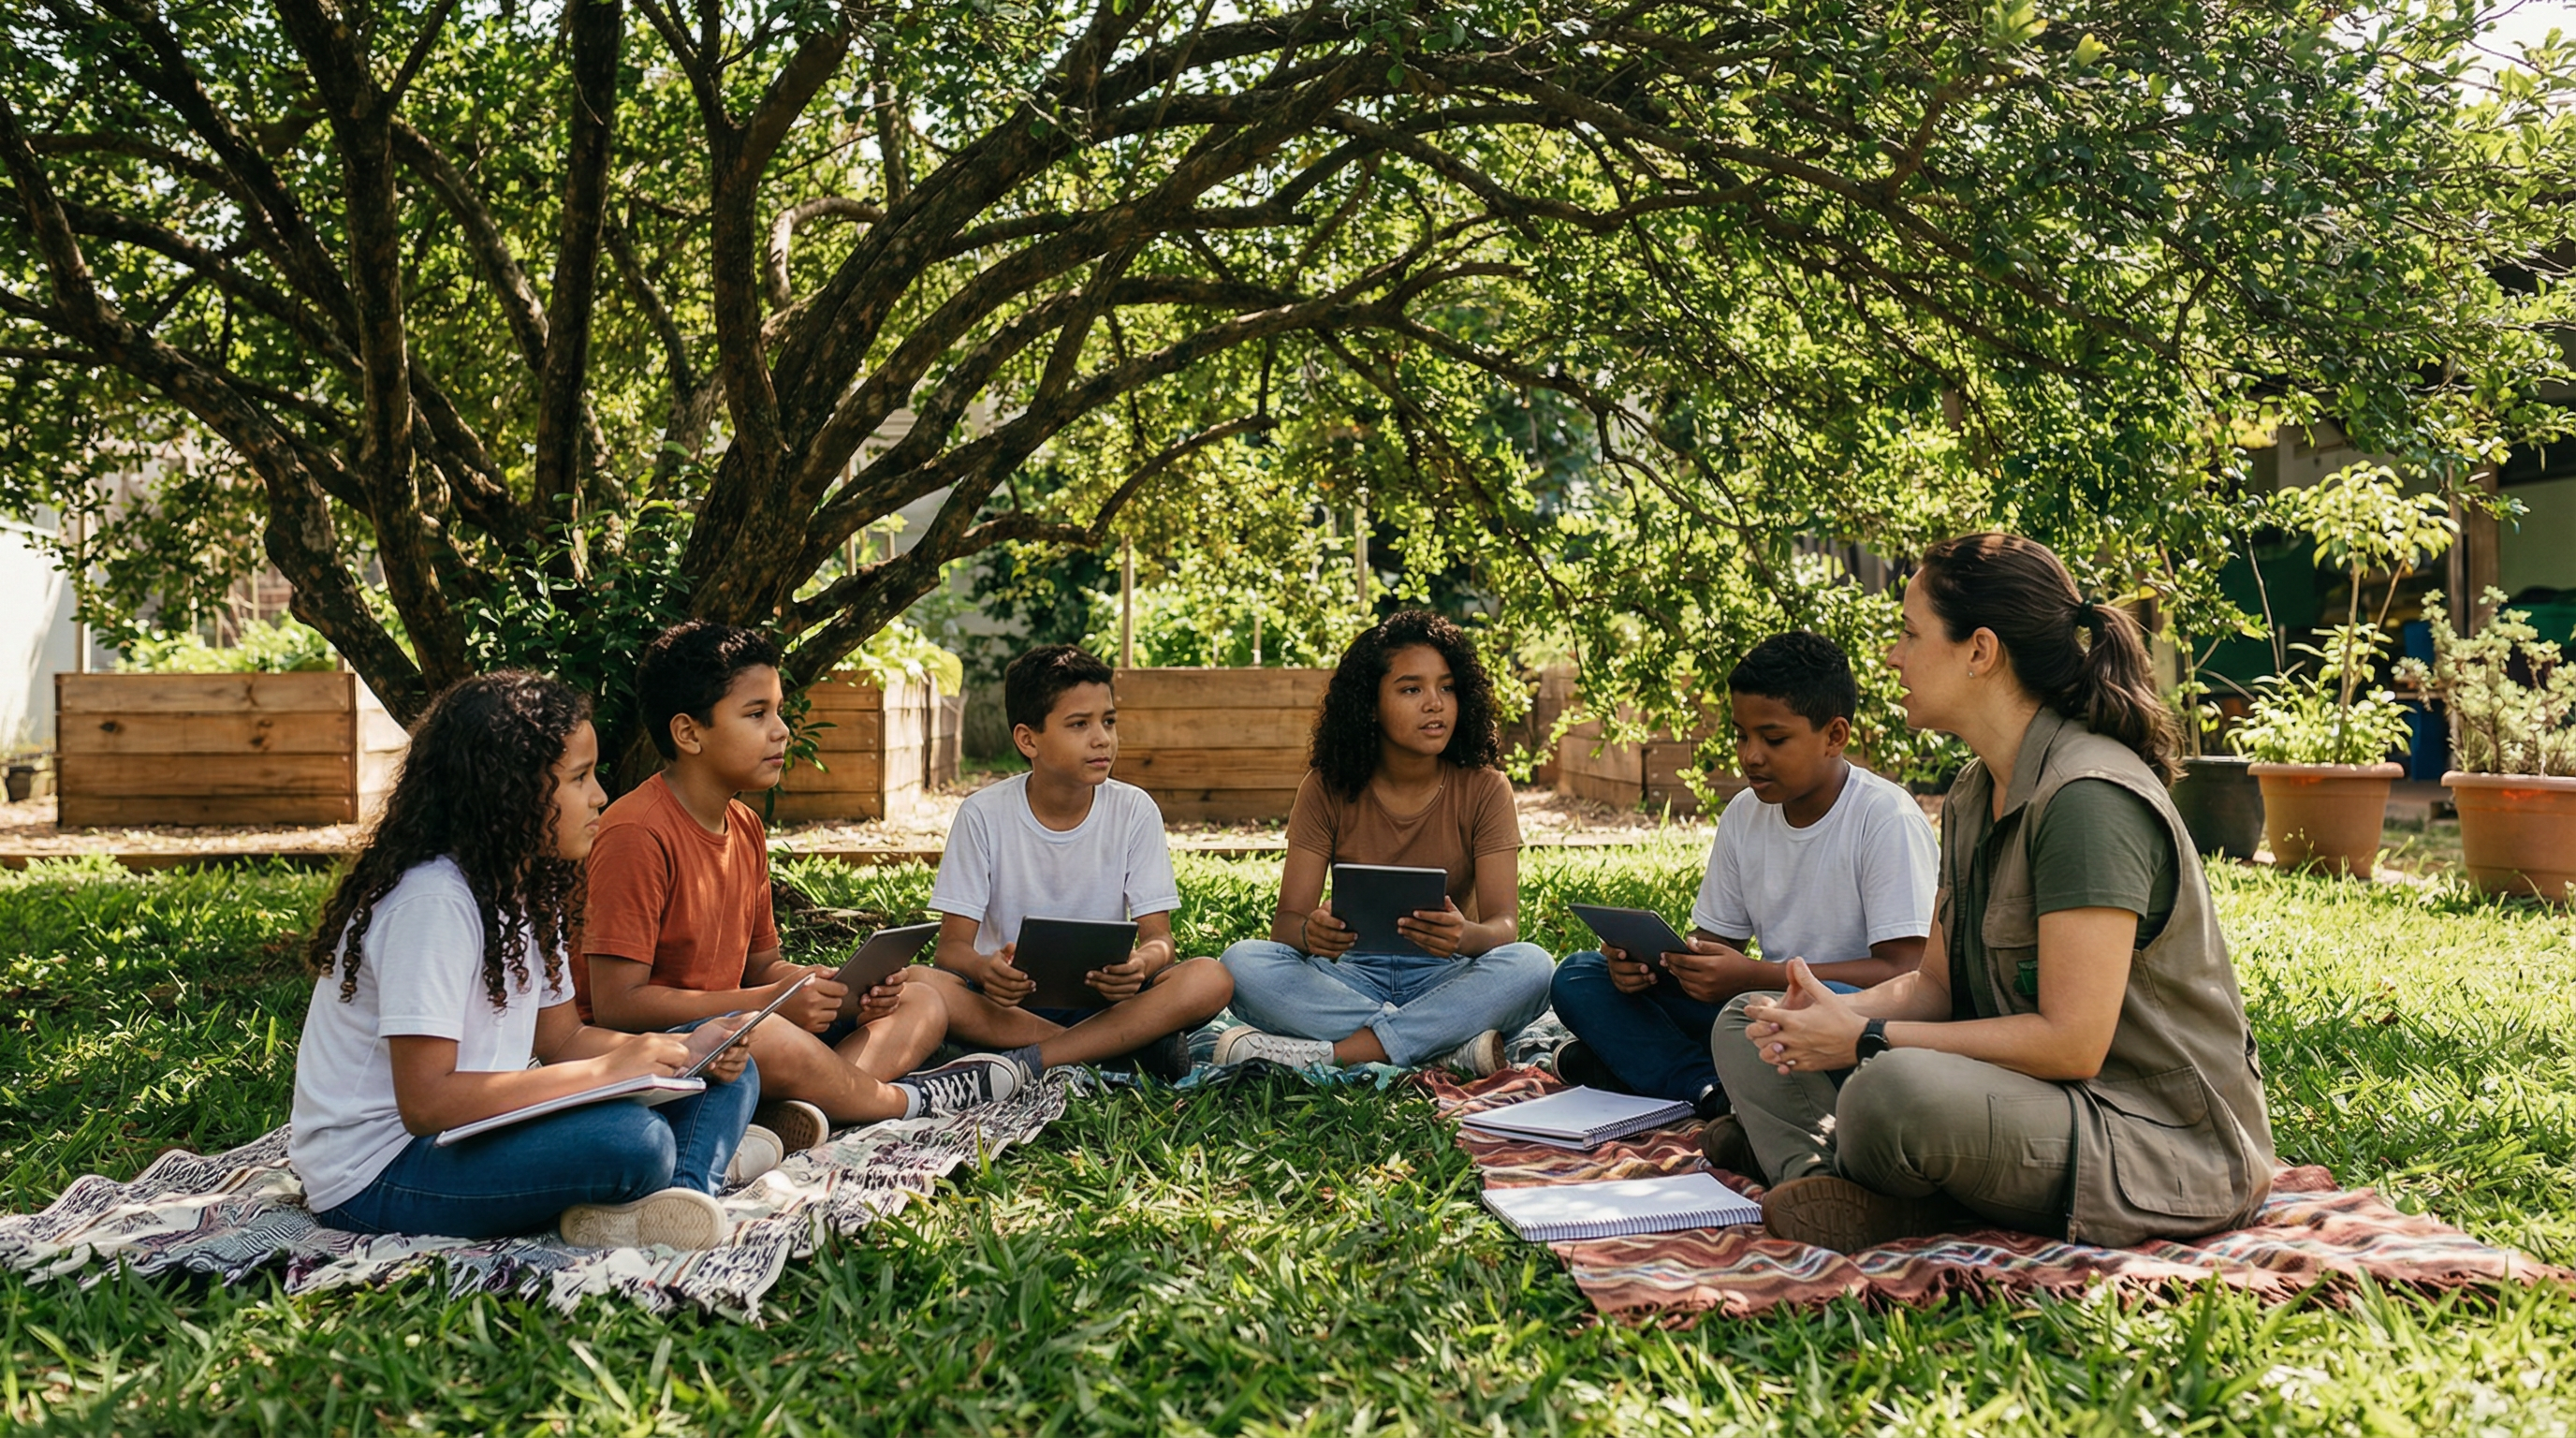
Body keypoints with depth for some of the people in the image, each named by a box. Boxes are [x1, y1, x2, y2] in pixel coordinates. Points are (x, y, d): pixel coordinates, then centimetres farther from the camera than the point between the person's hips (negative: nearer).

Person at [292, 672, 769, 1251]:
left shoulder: (527, 888, 9)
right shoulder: (433, 901, -21)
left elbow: (562, 1039, 13)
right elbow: (426, 1103, -26)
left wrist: (686, 1051, -4)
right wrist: (607, 1069, -25)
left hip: (480, 1128, 10)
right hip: (377, 1175, -10)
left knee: (727, 1073, 0)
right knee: (633, 1138, -36)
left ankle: (679, 1188, -23)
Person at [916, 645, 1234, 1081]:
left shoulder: (1134, 811, -2)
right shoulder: (983, 815, -5)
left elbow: (1158, 935, -4)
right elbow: (953, 944, -8)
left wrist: (1143, 961, -30)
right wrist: (984, 968, -33)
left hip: (1102, 997, 1)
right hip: (1009, 998, 0)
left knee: (1211, 978, -26)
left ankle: (1026, 1064, -30)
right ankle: (1125, 1045, -26)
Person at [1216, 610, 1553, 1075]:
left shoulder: (1483, 788, -3)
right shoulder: (1328, 790, -2)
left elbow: (1504, 924, -12)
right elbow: (1286, 921, -8)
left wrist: (1465, 935, -38)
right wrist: (1311, 933, -34)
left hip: (1445, 978, -1)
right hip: (1350, 976, 1)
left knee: (1531, 966, -31)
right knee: (1244, 962, -27)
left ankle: (1334, 1051, -33)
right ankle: (1452, 1048, -30)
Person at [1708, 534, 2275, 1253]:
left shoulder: (2089, 797, -21)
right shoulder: (1975, 794, 9)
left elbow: (2070, 1043, -25)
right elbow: (1935, 983, 11)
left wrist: (1868, 1040, -20)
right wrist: (1838, 1013, -10)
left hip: (2159, 1140, -9)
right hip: (2029, 1087, 10)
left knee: (1897, 1090, -39)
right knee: (1747, 1025, 7)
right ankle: (1823, 1169, -18)